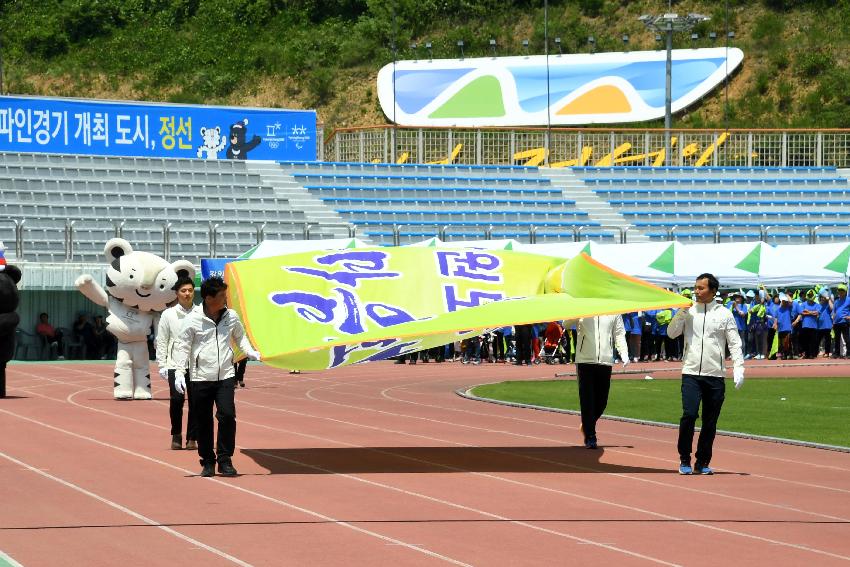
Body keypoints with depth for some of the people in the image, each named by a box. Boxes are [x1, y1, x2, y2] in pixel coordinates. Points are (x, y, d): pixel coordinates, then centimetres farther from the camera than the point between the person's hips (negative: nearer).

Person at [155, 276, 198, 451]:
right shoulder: (168, 315, 5)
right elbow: (161, 342, 6)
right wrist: (162, 365, 0)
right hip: (175, 364, -1)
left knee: (195, 401, -2)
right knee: (176, 398, -12)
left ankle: (192, 438, 9)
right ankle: (176, 435, 7)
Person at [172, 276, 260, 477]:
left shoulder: (231, 316, 4)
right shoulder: (193, 319, -6)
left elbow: (240, 338, 21)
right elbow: (183, 346, -2)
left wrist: (251, 352, 4)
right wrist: (179, 372, -10)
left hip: (225, 377, 1)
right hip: (201, 378, -1)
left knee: (227, 415, -12)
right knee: (203, 421, 5)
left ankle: (225, 460, -2)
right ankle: (207, 461, 17)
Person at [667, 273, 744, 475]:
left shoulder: (724, 314, 4)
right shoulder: (688, 311, 8)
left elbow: (735, 343, 3)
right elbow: (671, 333, 3)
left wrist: (739, 368, -8)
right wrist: (681, 312, -8)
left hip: (715, 375, 1)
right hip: (691, 373, 0)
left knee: (710, 421, 4)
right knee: (689, 414, -15)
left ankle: (702, 462, 17)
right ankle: (684, 460, -2)